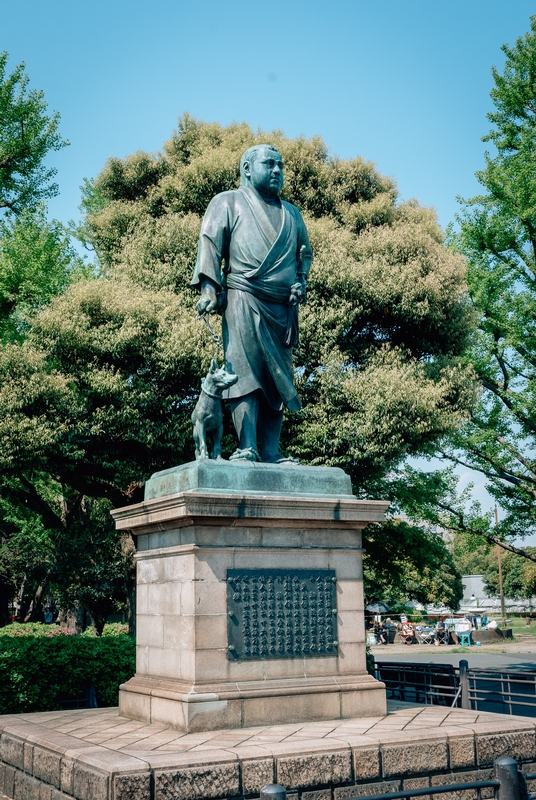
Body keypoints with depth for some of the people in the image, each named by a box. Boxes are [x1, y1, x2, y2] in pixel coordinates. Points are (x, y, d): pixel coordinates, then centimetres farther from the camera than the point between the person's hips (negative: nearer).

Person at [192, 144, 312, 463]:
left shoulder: (292, 213, 26)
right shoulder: (228, 202, 11)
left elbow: (305, 252, 29)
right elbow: (210, 244, 1)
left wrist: (301, 281, 8)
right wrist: (209, 287, -14)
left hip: (283, 308, 5)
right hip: (245, 301, -5)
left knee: (279, 379, -2)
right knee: (246, 372, -15)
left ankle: (272, 453, -4)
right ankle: (247, 449, -20)